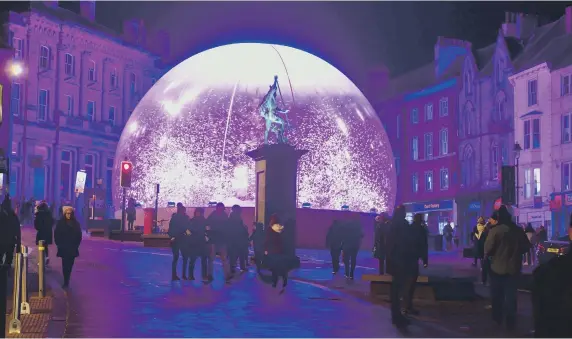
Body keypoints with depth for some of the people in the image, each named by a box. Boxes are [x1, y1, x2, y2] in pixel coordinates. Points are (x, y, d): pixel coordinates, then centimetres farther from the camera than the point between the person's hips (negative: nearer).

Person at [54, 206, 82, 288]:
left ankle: (67, 281, 18)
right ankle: (66, 281, -7)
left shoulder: (76, 223, 3)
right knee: (65, 265, -7)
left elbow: (79, 235, 7)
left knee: (70, 265, 6)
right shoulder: (60, 223, -2)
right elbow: (56, 235, 0)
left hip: (73, 248, 2)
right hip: (63, 248, -2)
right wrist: (59, 244, -5)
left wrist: (76, 245, 1)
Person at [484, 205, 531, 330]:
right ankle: (510, 322, 8)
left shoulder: (495, 230, -15)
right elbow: (526, 247, 9)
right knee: (511, 295, 9)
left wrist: (489, 254, 3)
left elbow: (487, 250, -18)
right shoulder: (518, 230, 0)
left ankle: (498, 319, 21)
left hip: (497, 268, -3)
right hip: (514, 268, 3)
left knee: (497, 295, 13)